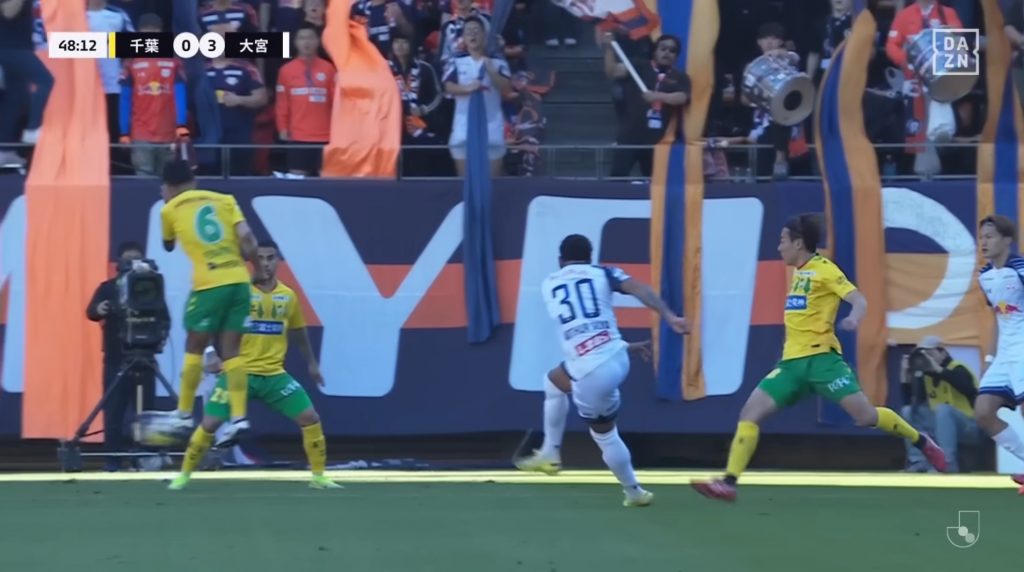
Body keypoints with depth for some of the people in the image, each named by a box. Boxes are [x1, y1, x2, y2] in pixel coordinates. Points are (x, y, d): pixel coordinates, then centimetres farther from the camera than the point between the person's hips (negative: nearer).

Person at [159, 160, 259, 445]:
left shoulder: (170, 209, 10)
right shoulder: (225, 200, 14)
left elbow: (168, 245, 29)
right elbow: (246, 237, 1)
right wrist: (258, 271, 11)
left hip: (209, 284, -3)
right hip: (238, 280, 3)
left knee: (194, 347, 12)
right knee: (231, 349, 6)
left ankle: (184, 414, 15)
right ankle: (239, 417, -4)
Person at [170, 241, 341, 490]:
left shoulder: (288, 296, 6)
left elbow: (298, 332, 22)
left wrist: (312, 364, 28)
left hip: (274, 374, 3)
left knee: (311, 418, -5)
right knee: (210, 424, -10)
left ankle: (318, 476, 9)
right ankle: (184, 475, 8)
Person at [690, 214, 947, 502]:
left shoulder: (824, 269, -6)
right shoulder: (799, 272, 16)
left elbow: (858, 299, -16)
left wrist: (854, 318, -35)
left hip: (820, 357, -7)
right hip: (792, 361, 7)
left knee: (866, 415, -13)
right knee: (750, 412, -7)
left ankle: (922, 442, 11)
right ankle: (729, 482, -11)